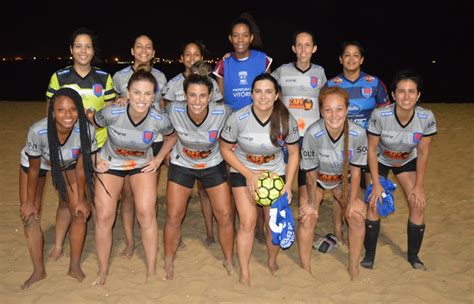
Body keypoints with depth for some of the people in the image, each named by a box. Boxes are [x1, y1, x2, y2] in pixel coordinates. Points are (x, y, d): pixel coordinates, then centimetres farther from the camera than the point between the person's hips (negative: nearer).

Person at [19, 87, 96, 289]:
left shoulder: (86, 131, -36)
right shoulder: (37, 131, -39)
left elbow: (81, 168, -19)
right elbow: (34, 169, -21)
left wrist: (81, 199, -8)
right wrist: (29, 201, -8)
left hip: (68, 164, 1)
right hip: (36, 163, -1)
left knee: (80, 213, -4)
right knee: (29, 216, -4)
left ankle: (75, 267, 17)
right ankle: (39, 271, 15)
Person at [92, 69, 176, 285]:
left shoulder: (159, 120, -26)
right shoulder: (111, 114, -30)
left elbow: (172, 136, -1)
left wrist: (159, 159, -6)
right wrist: (95, 158, -10)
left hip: (143, 166, 0)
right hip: (110, 164, 0)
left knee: (146, 214, -11)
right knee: (103, 217, -3)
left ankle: (152, 271, 6)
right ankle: (103, 272, 18)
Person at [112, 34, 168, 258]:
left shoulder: (160, 77, 7)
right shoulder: (120, 76, 2)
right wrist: (119, 103, -11)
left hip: (154, 140, 1)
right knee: (127, 192, -1)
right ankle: (129, 241, 11)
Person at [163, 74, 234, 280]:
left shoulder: (222, 112, -28)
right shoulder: (174, 110, -27)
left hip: (214, 165, 0)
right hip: (182, 165, 0)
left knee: (225, 215, 2)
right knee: (174, 217, 2)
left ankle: (228, 261, 25)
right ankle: (168, 263, 27)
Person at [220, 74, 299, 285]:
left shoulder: (287, 120, -17)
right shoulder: (238, 118, -22)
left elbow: (293, 152, -3)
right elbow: (225, 150, -9)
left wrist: (288, 185, -8)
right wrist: (249, 175, -16)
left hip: (275, 172, 2)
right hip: (243, 172, -1)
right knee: (248, 221, -11)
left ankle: (272, 262, 30)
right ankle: (244, 274, 6)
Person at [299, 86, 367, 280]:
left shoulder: (358, 134, -29)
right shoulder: (313, 134, -34)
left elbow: (355, 170, -13)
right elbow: (311, 173, -21)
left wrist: (353, 200, -8)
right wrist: (312, 203, -14)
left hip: (343, 178, 2)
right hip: (317, 178, -2)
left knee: (357, 216, -10)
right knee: (308, 217, -16)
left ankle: (354, 267, 13)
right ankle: (305, 270, 3)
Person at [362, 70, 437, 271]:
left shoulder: (427, 118, -28)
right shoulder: (379, 116, -34)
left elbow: (423, 153, -14)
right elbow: (372, 150, -21)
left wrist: (419, 186, -9)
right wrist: (376, 184, -18)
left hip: (407, 161, 2)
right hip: (380, 161, -2)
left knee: (418, 205, -7)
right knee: (375, 204, -10)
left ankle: (413, 255, 14)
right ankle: (369, 255, 9)